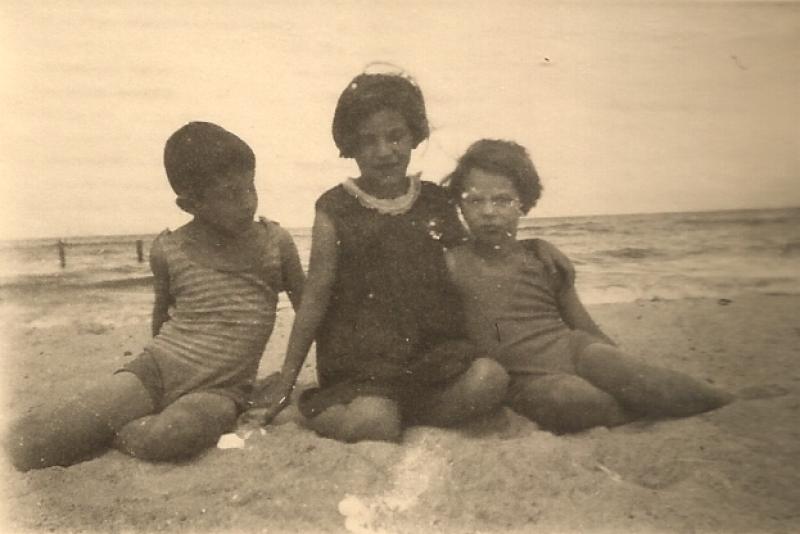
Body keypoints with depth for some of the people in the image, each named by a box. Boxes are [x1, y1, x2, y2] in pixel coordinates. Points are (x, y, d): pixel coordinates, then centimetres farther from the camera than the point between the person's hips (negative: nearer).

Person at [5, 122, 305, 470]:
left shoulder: (275, 242, -4)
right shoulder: (168, 250, 0)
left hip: (219, 390, 0)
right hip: (155, 370, 0)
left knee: (176, 435, -37)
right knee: (24, 445, -20)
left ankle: (110, 431, -7)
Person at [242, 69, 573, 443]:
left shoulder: (436, 202, 9)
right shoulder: (336, 210, 0)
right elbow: (315, 299, 2)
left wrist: (532, 246, 11)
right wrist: (284, 386, 4)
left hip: (434, 351, 4)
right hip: (360, 362, -3)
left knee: (488, 379, -25)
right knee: (371, 422, -30)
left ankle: (402, 417, -6)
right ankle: (325, 414, 2)